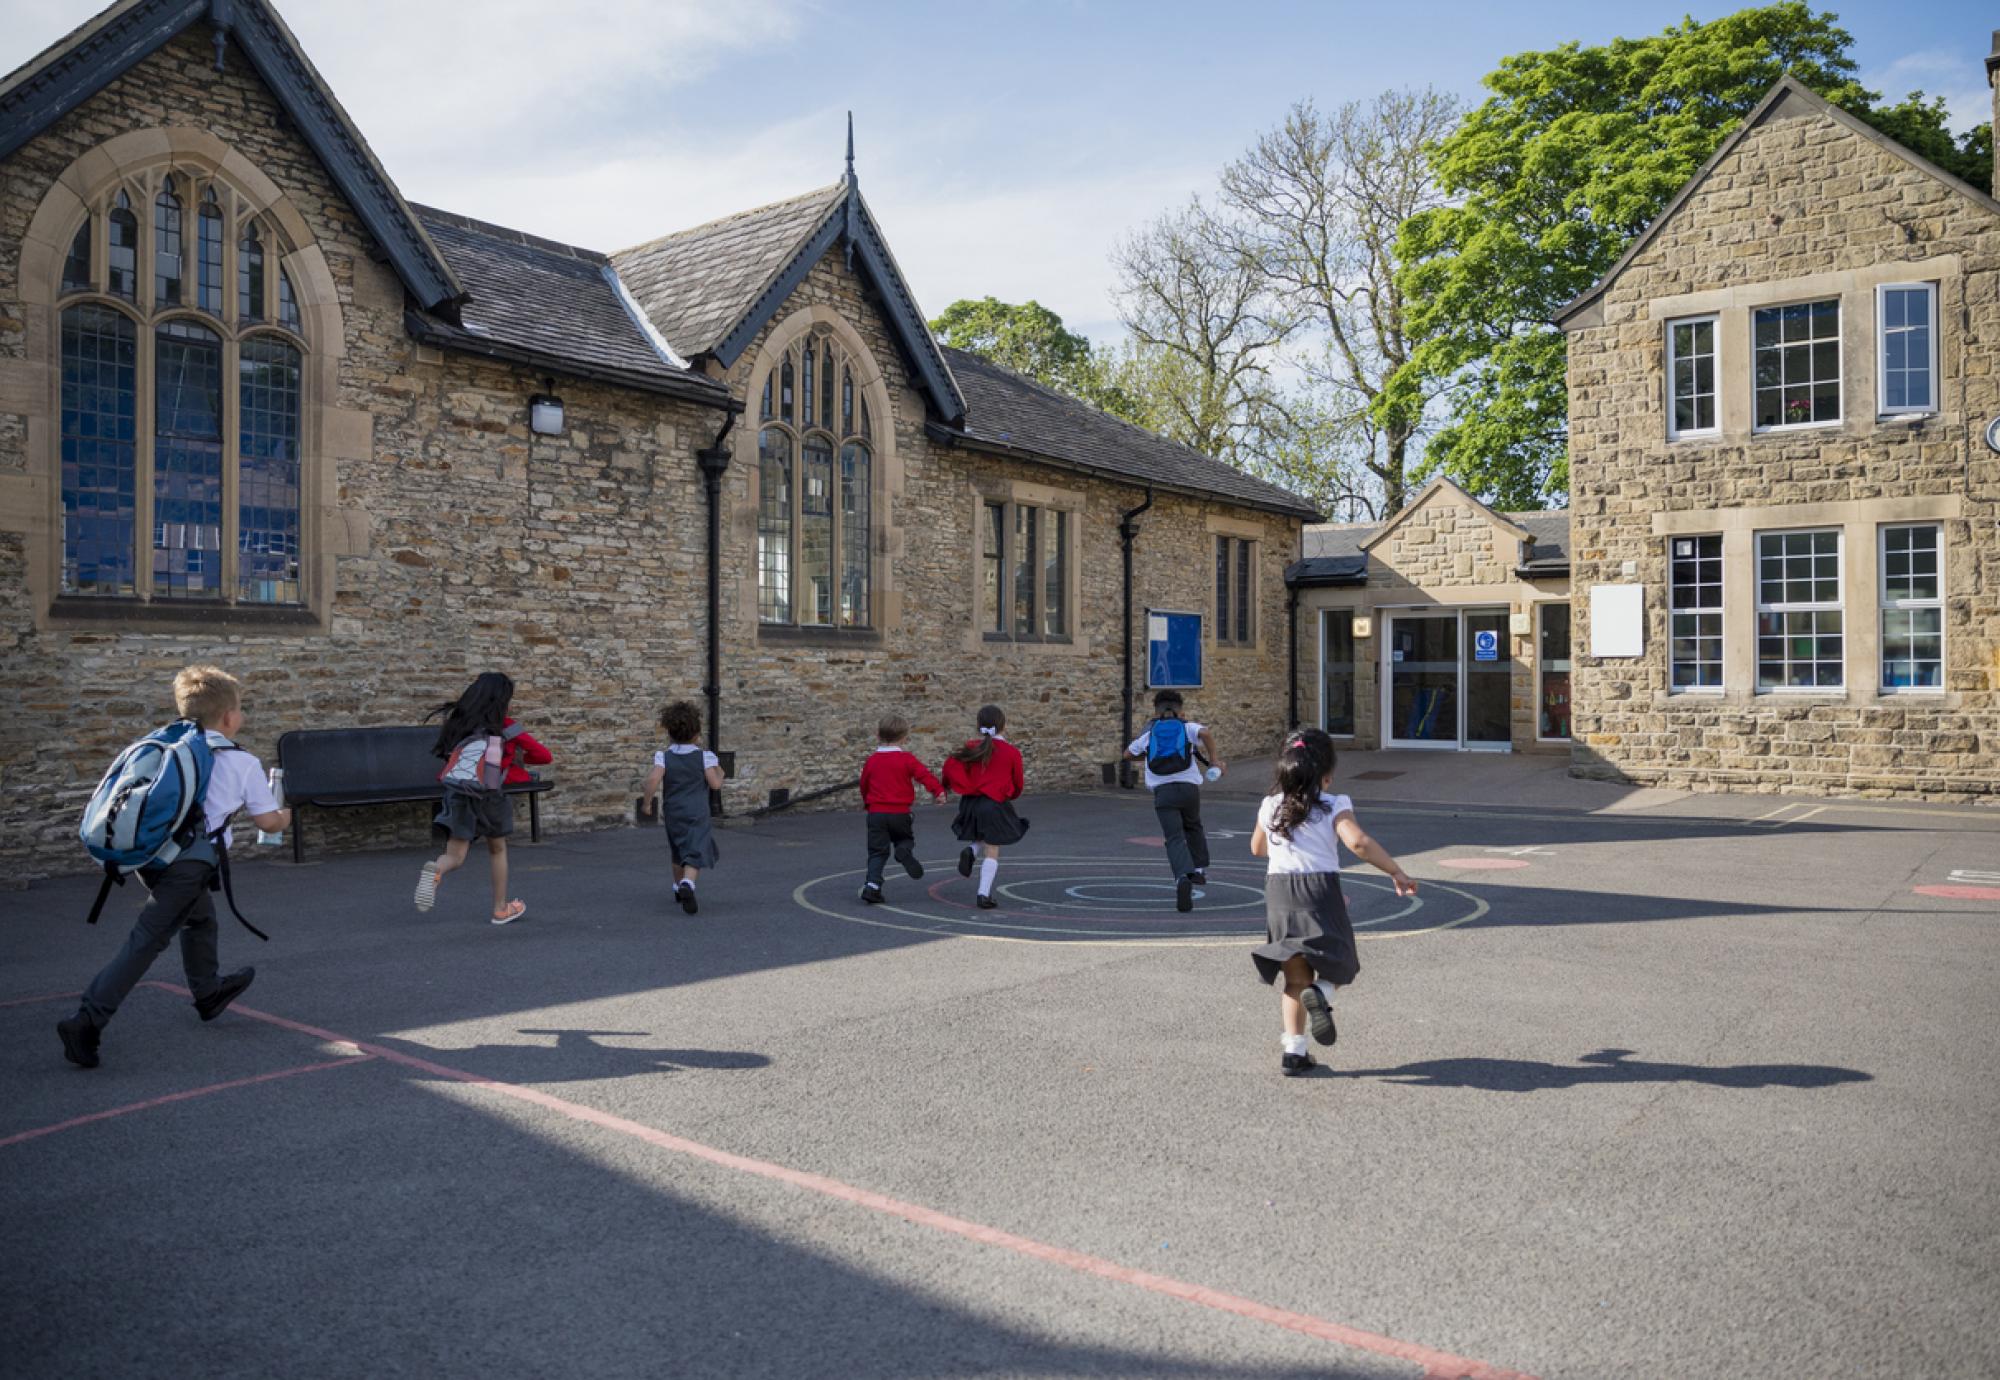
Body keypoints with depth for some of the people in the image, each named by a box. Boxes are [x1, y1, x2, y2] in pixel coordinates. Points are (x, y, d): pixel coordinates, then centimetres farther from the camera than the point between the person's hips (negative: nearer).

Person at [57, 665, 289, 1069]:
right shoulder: (243, 763, -1)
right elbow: (268, 821, 6)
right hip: (189, 864, -7)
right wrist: (285, 816, 27)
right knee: (148, 941, -5)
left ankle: (208, 992, 45)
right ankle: (87, 1021, -12)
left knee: (200, 917, 27)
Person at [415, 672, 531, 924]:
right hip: (487, 794, -2)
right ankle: (501, 909, 29)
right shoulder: (505, 726, 6)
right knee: (497, 849, 20)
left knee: (455, 857, 5)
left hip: (456, 793, 3)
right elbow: (544, 755, 10)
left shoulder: (458, 723, 15)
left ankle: (435, 870, -30)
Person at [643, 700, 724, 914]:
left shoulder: (664, 757, -5)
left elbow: (654, 780, -20)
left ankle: (678, 887, 38)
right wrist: (719, 772, 9)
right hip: (697, 815, -3)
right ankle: (687, 884, -34)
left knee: (678, 852, 25)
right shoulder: (704, 756, -7)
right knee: (696, 854, -8)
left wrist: (647, 800, -5)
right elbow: (715, 784, -11)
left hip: (672, 813, 3)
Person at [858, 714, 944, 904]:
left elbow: (864, 783, 20)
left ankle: (872, 885, -10)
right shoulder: (907, 759, -2)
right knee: (906, 838, 21)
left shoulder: (872, 760, 8)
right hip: (900, 812, -2)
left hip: (876, 812, 2)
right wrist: (938, 791, -18)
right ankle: (904, 851, -13)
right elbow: (924, 774, -15)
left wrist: (866, 801, 37)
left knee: (877, 852, 5)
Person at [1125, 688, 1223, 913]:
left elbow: (1127, 754, 30)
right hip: (1189, 787, 0)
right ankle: (1199, 868, 22)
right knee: (1193, 827, 29)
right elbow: (1205, 734, -9)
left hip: (1162, 791, 0)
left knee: (1174, 838, -7)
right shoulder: (1188, 727, 13)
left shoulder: (1148, 734, 18)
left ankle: (1183, 877, -30)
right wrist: (1213, 761, -1)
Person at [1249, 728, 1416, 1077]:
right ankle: (1321, 993, -18)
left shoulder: (1270, 806, 10)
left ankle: (1294, 1050, 3)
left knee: (1295, 979, 10)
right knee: (1340, 965, 15)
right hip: (1321, 891, -3)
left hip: (1279, 893, 3)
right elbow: (1358, 843, -19)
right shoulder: (1334, 806, -3)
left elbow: (1257, 848, 25)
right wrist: (1396, 872, -11)